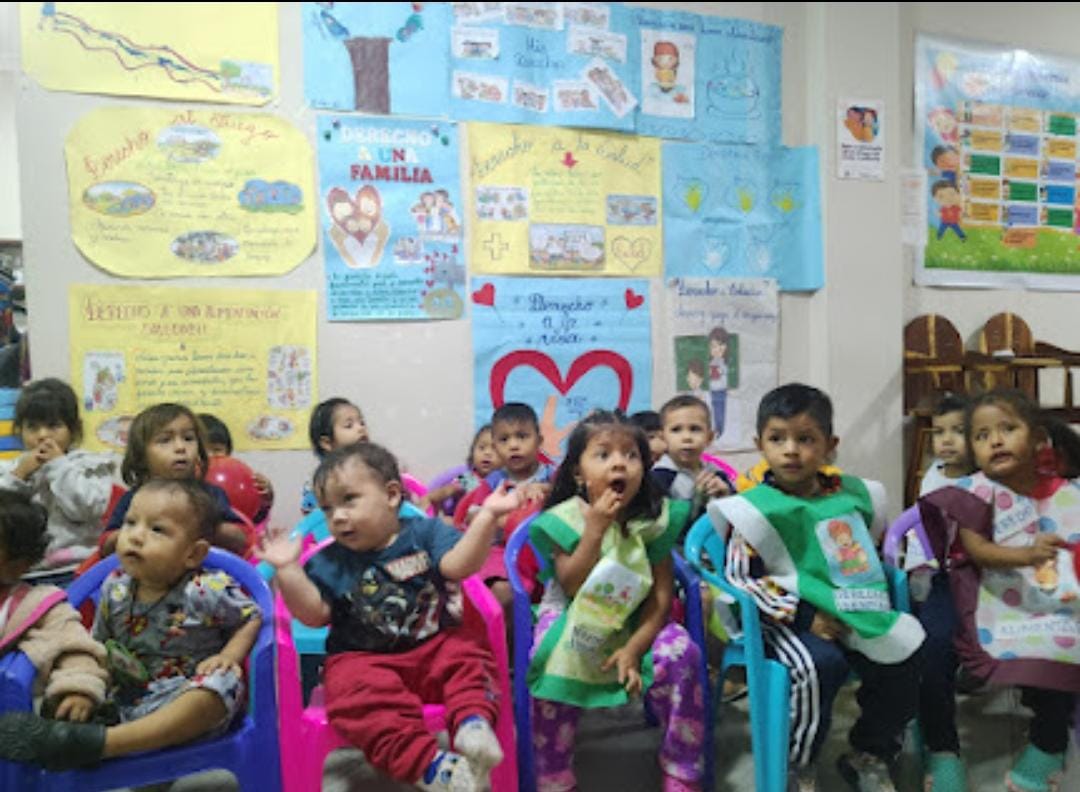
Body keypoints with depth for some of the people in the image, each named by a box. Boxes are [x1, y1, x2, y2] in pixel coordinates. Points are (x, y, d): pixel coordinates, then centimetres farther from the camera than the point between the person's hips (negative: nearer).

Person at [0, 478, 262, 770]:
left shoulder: (208, 591, -15)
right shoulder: (114, 590, -1)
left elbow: (252, 617, -4)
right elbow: (99, 647, 9)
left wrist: (229, 655, -19)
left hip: (186, 703, -5)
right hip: (126, 700, 5)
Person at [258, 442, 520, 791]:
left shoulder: (425, 532, -1)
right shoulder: (330, 562, 5)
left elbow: (457, 565, -17)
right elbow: (314, 614, -3)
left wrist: (486, 516, -30)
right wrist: (287, 570, -14)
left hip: (433, 647, 1)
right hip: (363, 659, -1)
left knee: (467, 657, -25)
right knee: (358, 690, -32)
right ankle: (427, 763, -42)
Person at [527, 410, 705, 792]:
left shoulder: (653, 517, -8)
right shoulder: (566, 518, -12)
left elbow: (662, 595, -8)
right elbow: (571, 586, -21)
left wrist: (634, 648, -19)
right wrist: (596, 528, -28)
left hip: (635, 621, 2)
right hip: (576, 621, -1)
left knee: (680, 654, -24)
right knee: (555, 665, -30)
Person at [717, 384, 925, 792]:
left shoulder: (851, 494, 8)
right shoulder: (757, 509, -10)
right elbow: (739, 578, -13)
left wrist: (876, 597, 10)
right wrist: (804, 615, -17)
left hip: (853, 615, 7)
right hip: (791, 616, -6)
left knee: (903, 658, -5)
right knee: (820, 663, -30)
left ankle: (869, 757, 21)